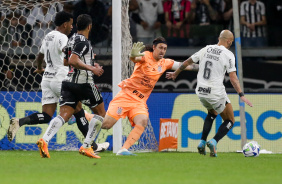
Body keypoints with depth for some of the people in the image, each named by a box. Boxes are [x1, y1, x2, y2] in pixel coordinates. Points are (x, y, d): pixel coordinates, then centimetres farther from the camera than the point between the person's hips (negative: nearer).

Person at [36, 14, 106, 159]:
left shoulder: (72, 40, 16)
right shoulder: (83, 42, -11)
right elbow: (73, 61, -23)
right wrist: (92, 68, -24)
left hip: (68, 81, 7)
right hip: (84, 81, -7)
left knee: (64, 115, -4)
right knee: (100, 112, 10)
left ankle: (45, 140, -29)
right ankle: (86, 146, 1)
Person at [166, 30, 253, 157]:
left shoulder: (206, 49, 7)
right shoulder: (228, 55, -8)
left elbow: (187, 62, 16)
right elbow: (233, 77, -16)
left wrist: (175, 73, 31)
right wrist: (241, 95, -17)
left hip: (201, 92, 6)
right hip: (216, 93, -6)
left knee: (212, 114, 33)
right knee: (229, 121, 11)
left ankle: (202, 142, 21)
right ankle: (214, 141, -13)